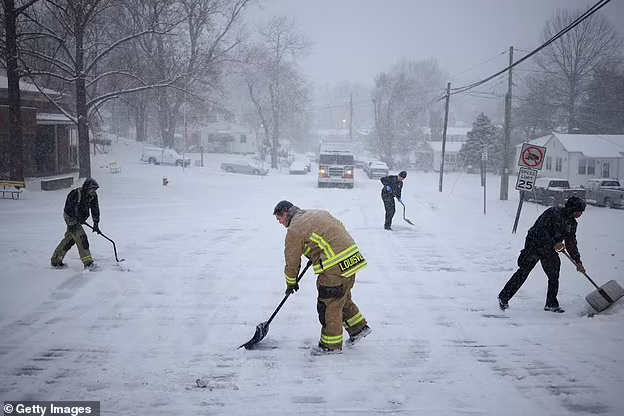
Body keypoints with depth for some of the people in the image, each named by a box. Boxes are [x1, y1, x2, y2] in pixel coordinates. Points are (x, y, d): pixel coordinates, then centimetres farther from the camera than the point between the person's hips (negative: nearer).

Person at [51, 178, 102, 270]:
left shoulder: (93, 196, -7)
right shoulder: (75, 194, -27)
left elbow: (95, 209, 0)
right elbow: (69, 209, -26)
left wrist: (96, 224, -3)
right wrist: (72, 224, -26)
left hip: (80, 218, 8)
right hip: (70, 217, -8)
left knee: (69, 239, 13)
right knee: (81, 238, -15)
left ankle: (55, 260, 26)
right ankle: (88, 263, -13)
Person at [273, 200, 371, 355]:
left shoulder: (294, 230, -7)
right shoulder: (318, 213, 17)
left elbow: (292, 261, 0)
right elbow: (340, 226, 25)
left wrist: (291, 283, 17)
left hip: (335, 267, -9)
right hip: (353, 259, 9)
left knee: (328, 304, 3)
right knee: (343, 298, 24)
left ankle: (331, 344, 14)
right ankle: (359, 327, 34)